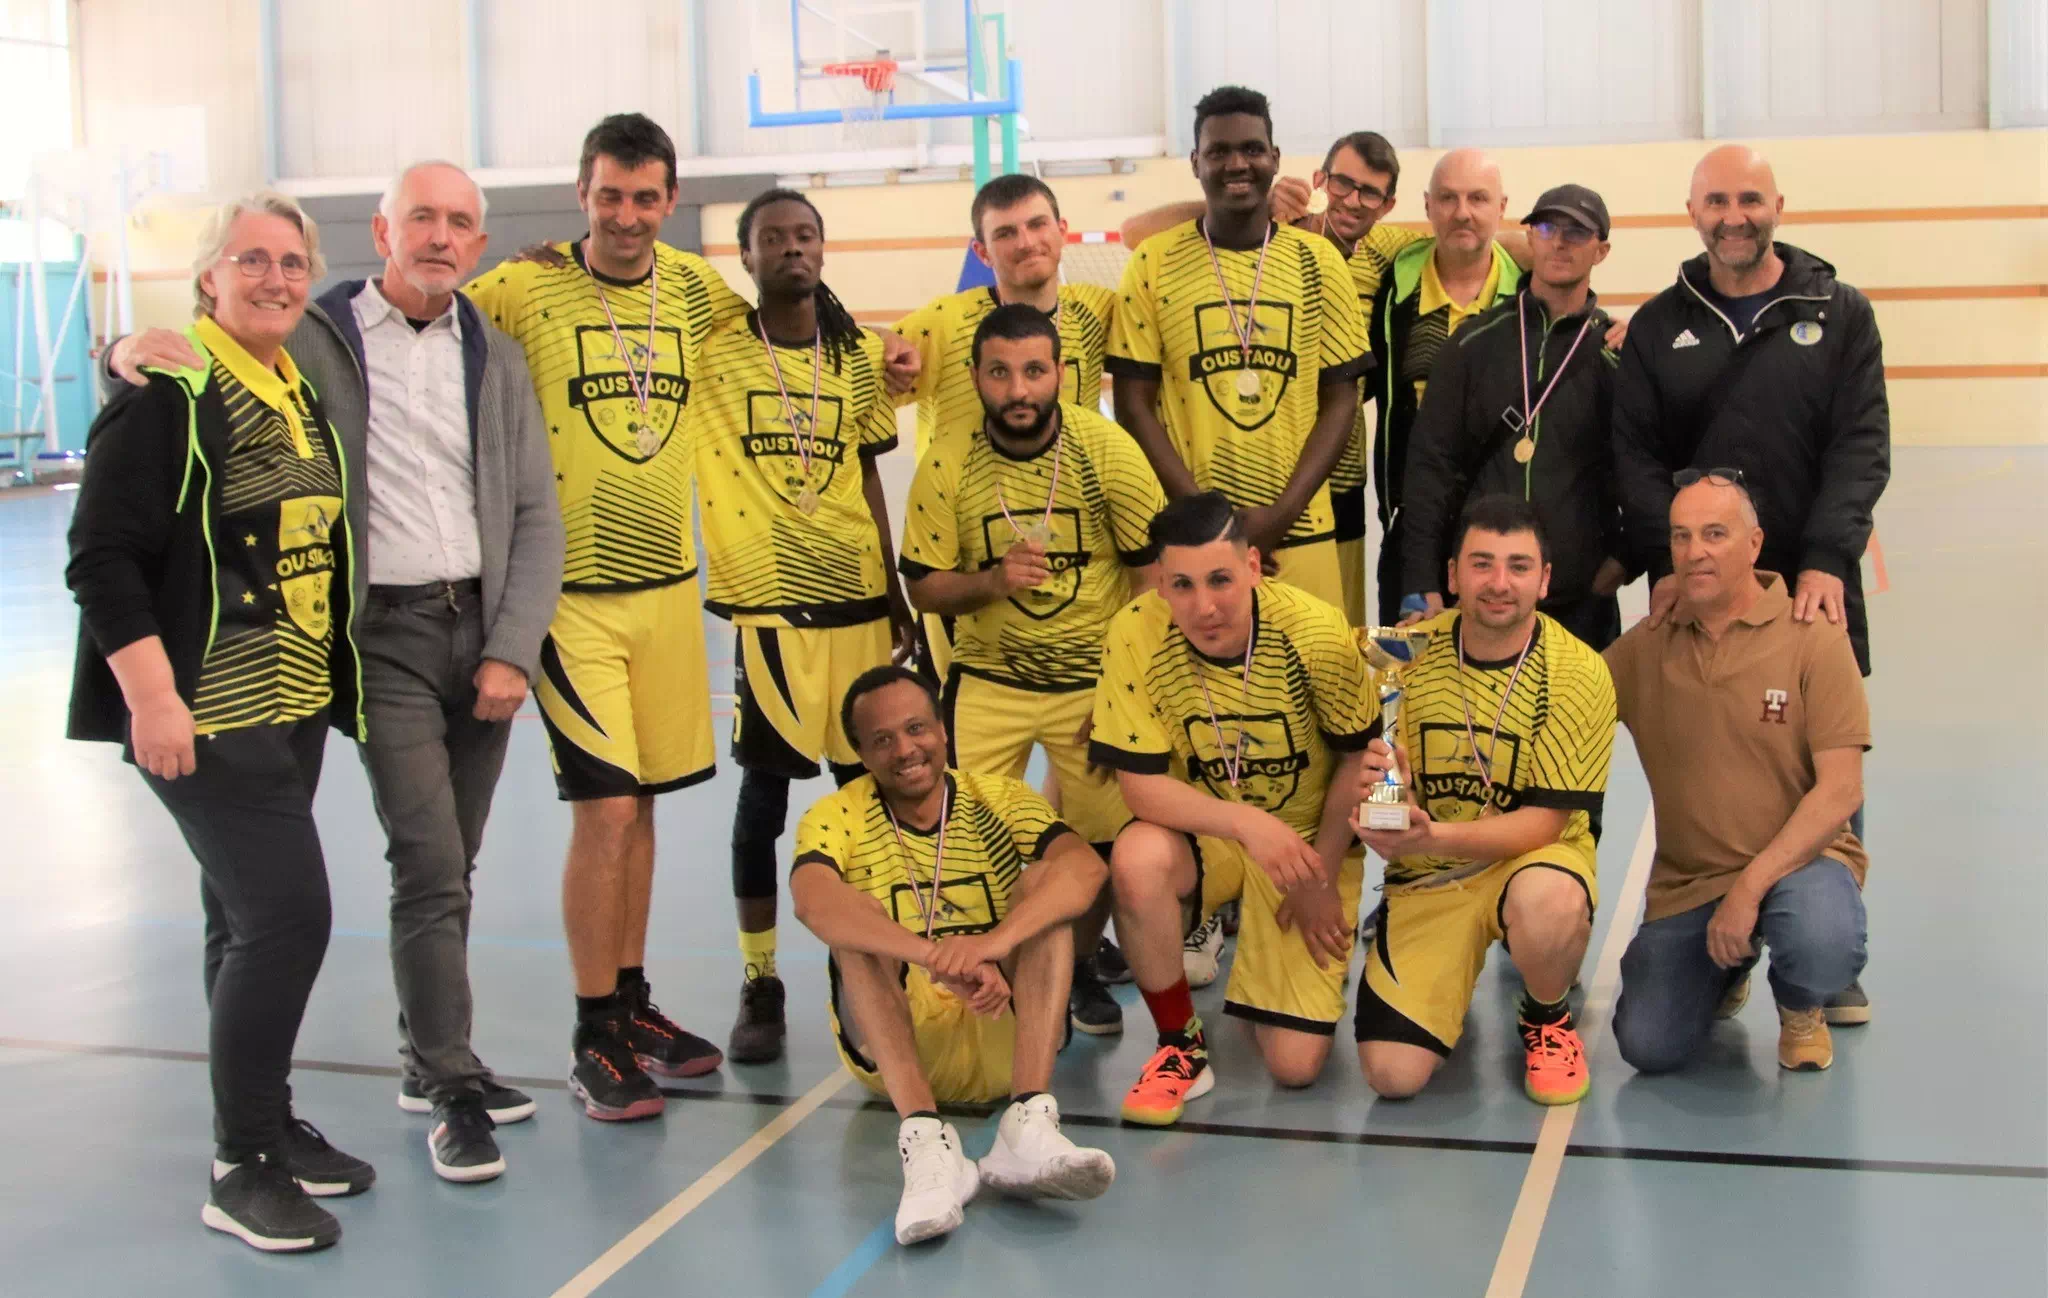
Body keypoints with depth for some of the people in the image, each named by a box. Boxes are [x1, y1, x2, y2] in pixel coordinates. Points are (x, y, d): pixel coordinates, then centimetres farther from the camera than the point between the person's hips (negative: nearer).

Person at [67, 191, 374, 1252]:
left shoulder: (305, 394, 12)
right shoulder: (167, 393, -12)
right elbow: (104, 558, -16)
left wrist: (336, 677, 21)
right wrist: (152, 698, -22)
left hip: (294, 705, 8)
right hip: (206, 716, -8)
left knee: (251, 918, 16)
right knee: (288, 913, -12)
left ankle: (266, 1123, 28)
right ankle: (241, 1170, 0)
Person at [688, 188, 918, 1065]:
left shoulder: (859, 358, 8)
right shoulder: (709, 350, -2)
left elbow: (868, 480, 13)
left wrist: (899, 598, 13)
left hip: (860, 598, 3)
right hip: (766, 599, -3)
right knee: (764, 787, 0)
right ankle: (759, 985, 12)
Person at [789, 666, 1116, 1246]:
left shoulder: (999, 800, 0)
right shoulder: (837, 817, -4)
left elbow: (1086, 867, -21)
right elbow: (813, 901, -28)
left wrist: (994, 942, -40)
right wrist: (939, 956, -44)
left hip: (1004, 1034, 1)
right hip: (895, 1045, -1)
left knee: (1042, 880, -19)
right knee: (857, 921, -24)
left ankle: (1028, 1125, -35)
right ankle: (924, 1139, -42)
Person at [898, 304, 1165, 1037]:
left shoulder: (1106, 449, -11)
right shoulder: (947, 463, -9)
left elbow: (1152, 572, -3)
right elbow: (924, 587, -1)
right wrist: (991, 581, -22)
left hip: (1094, 680, 0)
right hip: (987, 680, 1)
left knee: (1104, 839, -1)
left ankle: (1080, 969, 27)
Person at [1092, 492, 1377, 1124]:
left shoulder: (1316, 632, -24)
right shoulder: (1136, 635, -22)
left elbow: (1358, 758, -7)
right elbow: (1142, 786, -20)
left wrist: (1321, 876, -5)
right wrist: (1245, 821, -35)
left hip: (1308, 838, 0)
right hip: (1202, 830, 1)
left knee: (1295, 1064, -8)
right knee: (1136, 858, -37)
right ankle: (1182, 1047, -11)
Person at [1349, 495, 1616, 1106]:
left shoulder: (1577, 674, -15)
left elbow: (1545, 822, -16)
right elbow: (1365, 770, 0)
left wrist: (1432, 836, -32)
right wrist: (1374, 789, -26)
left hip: (1527, 859, -2)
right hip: (1426, 875, 2)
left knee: (1547, 900, -40)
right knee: (1392, 1074, -14)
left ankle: (1549, 1020, -4)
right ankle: (1456, 971, 21)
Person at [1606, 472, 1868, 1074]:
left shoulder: (1813, 637, -9)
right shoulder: (1644, 646, 2)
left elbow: (1840, 789, -14)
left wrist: (1750, 887, -21)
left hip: (1798, 859, -3)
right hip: (1686, 882, 3)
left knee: (1827, 946, -36)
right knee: (1649, 1046, -11)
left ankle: (1800, 1007, 4)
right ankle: (1725, 968, 25)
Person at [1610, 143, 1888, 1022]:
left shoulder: (1840, 315, 5)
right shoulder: (1660, 325, 9)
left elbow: (1861, 448, -3)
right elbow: (1636, 455, 2)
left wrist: (1826, 562, -16)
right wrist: (1667, 562, -11)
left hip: (1811, 588, -1)